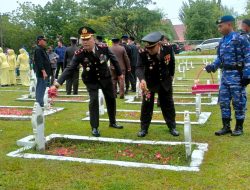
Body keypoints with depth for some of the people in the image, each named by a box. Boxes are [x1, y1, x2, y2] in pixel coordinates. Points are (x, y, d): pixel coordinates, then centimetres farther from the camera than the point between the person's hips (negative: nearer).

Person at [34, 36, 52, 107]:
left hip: (45, 73, 10)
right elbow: (39, 62, -22)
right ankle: (40, 104, -3)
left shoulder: (42, 49, 19)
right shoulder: (38, 50, -13)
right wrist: (44, 72, -26)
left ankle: (40, 104, 22)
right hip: (42, 74, -10)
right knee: (41, 89, -7)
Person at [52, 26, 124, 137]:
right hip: (91, 81, -2)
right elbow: (70, 69, -27)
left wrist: (119, 73, 7)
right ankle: (95, 127, 1)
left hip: (105, 78, 3)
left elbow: (113, 60, -4)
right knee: (93, 101, -15)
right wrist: (57, 83, -37)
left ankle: (112, 122, 35)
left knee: (111, 99, 13)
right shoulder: (79, 54, -25)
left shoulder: (103, 48, -21)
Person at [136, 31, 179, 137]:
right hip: (149, 82, -2)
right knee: (146, 105, 1)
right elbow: (139, 67, -33)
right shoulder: (143, 53, -25)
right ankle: (144, 128, 13)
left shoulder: (168, 49, -18)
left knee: (168, 105, 10)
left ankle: (172, 127, 22)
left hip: (165, 81, 2)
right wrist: (142, 79, -51)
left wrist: (171, 75, 8)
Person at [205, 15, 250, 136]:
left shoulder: (240, 39, -10)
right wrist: (213, 66, -1)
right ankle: (226, 127, 19)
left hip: (237, 75, -7)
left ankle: (239, 127, 15)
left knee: (238, 101, 2)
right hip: (225, 75, 8)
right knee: (223, 101, 9)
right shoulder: (222, 41, 12)